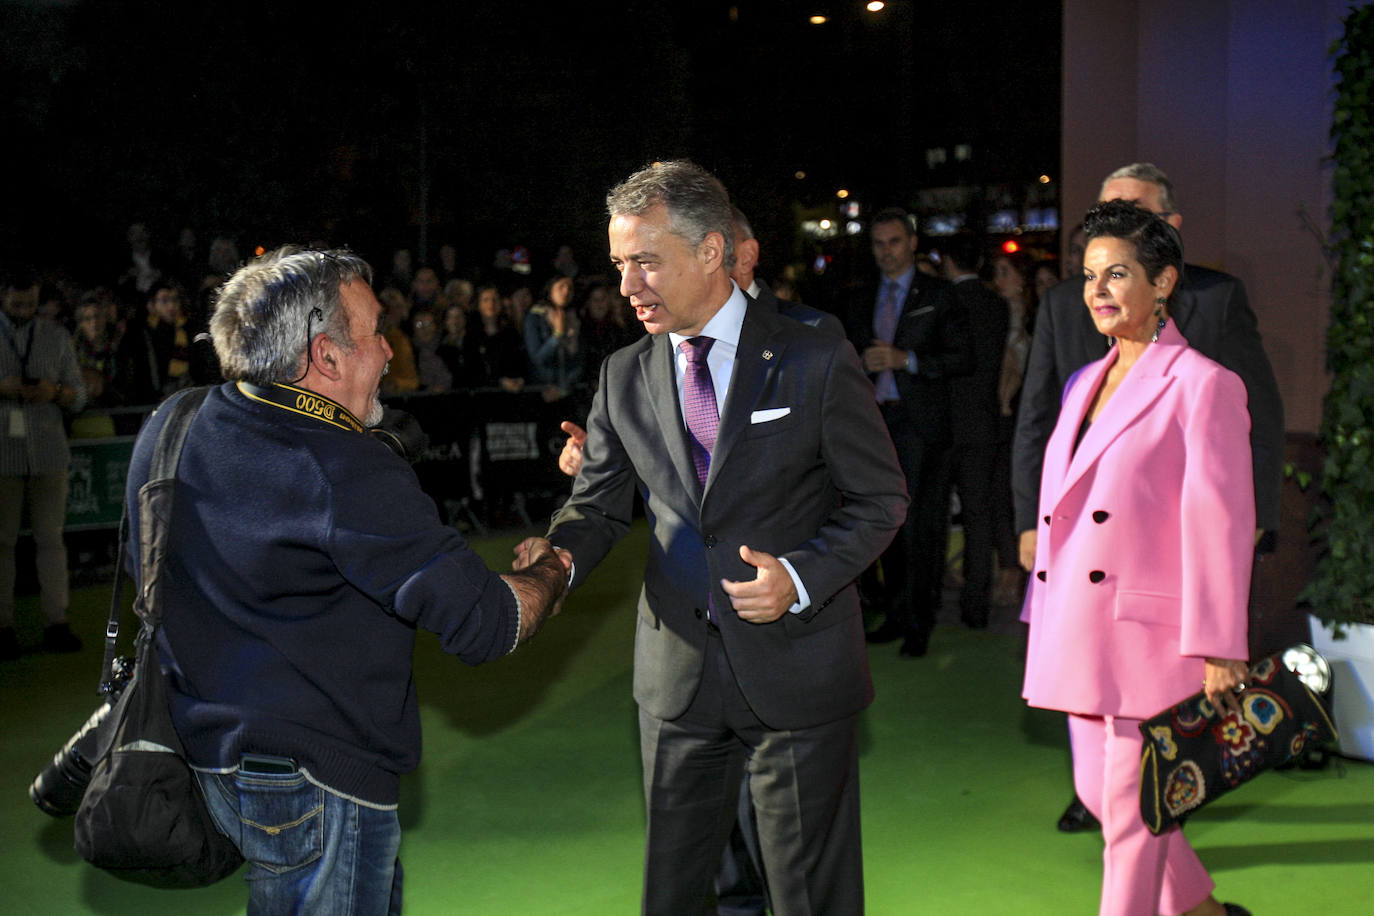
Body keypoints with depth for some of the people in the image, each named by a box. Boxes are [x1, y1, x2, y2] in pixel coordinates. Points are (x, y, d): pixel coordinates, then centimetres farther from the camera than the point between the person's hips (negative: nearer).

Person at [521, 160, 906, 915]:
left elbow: (880, 499, -4)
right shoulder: (623, 377, 3)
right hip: (677, 674, 4)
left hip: (796, 671, -3)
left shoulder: (815, 365, -9)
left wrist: (802, 577, -20)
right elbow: (599, 504, 6)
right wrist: (560, 557, -16)